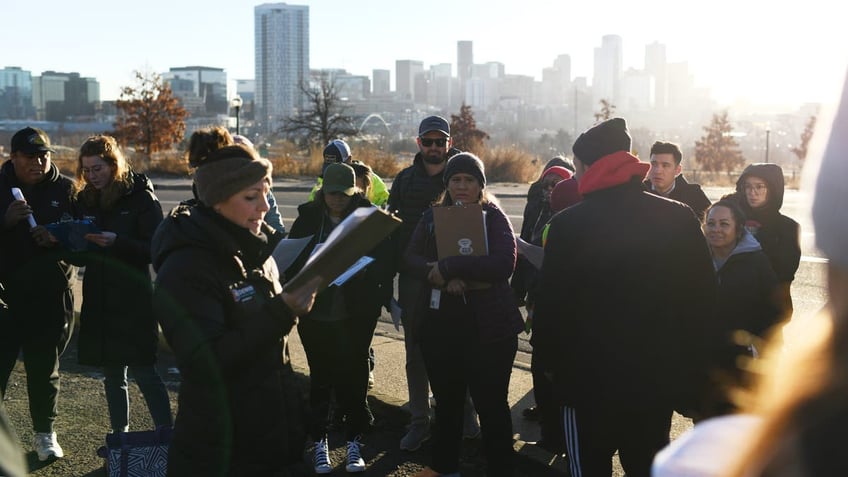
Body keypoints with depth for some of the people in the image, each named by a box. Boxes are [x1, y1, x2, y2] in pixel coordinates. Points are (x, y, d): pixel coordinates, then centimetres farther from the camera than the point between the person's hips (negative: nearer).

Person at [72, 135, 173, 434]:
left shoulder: (141, 198, -6)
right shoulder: (85, 200, 10)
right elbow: (82, 257, 12)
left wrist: (117, 242, -24)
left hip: (135, 300, -6)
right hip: (98, 300, 6)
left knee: (143, 371, -5)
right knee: (112, 374, 13)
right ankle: (120, 435, 24)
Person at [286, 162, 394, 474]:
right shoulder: (308, 217, 2)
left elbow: (384, 261, -3)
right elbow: (292, 259, 4)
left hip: (357, 313, -1)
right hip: (316, 313, 1)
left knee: (354, 375, 6)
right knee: (320, 376, 10)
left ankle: (354, 441, 21)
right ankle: (319, 442, 24)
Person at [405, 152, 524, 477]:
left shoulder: (494, 217, -4)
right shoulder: (433, 216, 8)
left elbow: (504, 263, -20)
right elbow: (411, 259, -3)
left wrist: (448, 267, -23)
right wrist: (442, 279, -22)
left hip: (487, 327, -4)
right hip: (439, 324, 4)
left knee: (491, 404, 5)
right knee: (446, 401, 20)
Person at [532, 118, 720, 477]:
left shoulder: (569, 224, -14)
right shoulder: (680, 218, -2)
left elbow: (551, 303, -12)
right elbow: (702, 299, 0)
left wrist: (547, 359, 4)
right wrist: (693, 376, 8)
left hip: (590, 379, -3)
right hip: (658, 378, 4)